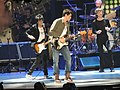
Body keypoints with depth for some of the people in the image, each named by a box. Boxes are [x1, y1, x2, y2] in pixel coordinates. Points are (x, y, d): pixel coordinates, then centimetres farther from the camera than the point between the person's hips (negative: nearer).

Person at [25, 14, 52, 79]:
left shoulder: (43, 27, 12)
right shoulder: (34, 27, -7)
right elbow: (27, 32, -3)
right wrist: (30, 36, -21)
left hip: (44, 46, 7)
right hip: (38, 47, -7)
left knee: (45, 61, 9)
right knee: (38, 61, -11)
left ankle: (46, 75, 17)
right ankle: (29, 74, -4)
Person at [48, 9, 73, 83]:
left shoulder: (67, 23, 13)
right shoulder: (57, 22, -11)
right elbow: (50, 32, -17)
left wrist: (69, 36, 2)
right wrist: (59, 37, -21)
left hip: (63, 44, 6)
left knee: (68, 59, -4)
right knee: (56, 61, -3)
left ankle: (67, 76, 5)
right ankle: (56, 77, 7)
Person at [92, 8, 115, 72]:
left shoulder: (106, 20, 6)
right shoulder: (94, 22, 2)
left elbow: (109, 27, 13)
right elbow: (93, 31, 1)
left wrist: (108, 28, -10)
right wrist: (97, 32, -20)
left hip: (105, 38, 1)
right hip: (99, 39, -1)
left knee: (110, 51, -7)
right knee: (101, 53, 2)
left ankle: (111, 67, -2)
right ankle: (102, 68, 9)